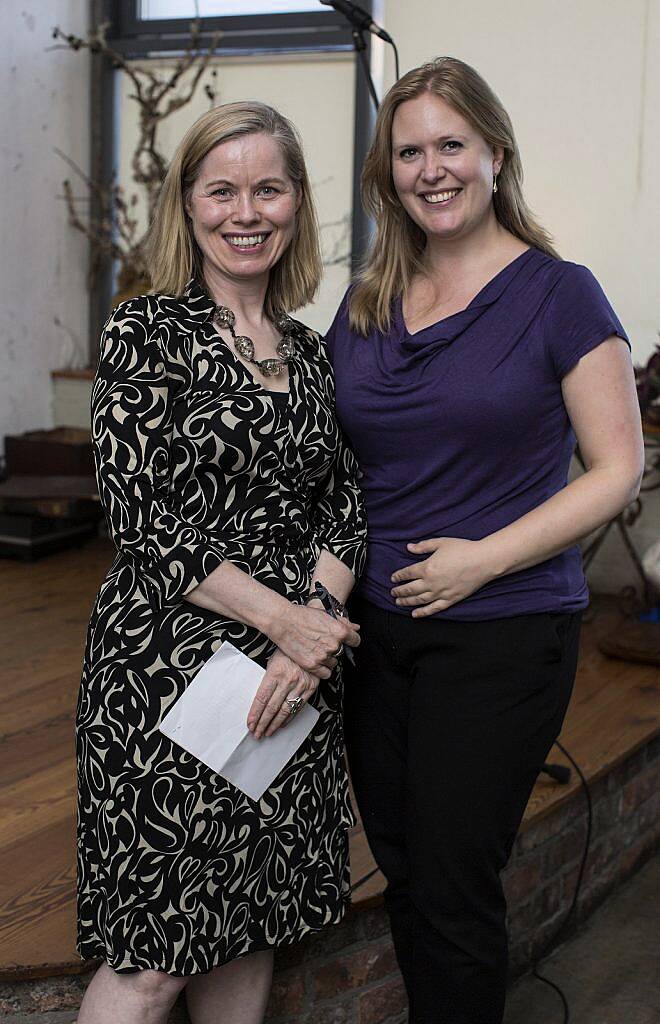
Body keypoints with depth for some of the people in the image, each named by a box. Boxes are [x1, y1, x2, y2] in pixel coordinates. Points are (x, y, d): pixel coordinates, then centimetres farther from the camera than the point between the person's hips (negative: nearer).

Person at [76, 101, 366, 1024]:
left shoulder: (309, 351, 11)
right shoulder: (147, 331, -6)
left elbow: (343, 507, 8)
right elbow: (143, 520, -12)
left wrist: (312, 634, -8)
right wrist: (283, 617, -13)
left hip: (296, 671, 6)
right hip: (169, 666, -5)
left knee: (251, 928, 15)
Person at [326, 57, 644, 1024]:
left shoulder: (557, 293, -7)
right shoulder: (364, 307, 9)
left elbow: (617, 469, -7)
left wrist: (487, 557, -16)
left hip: (501, 632, -5)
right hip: (374, 625, 5)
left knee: (453, 890, 3)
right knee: (403, 874, 16)